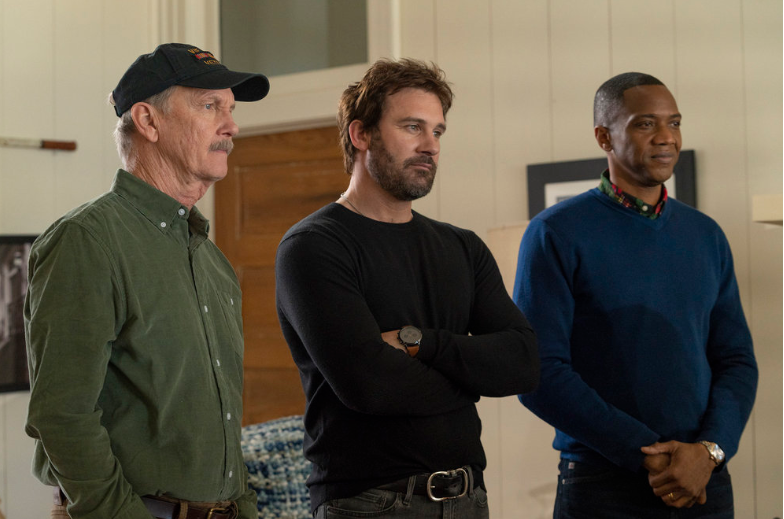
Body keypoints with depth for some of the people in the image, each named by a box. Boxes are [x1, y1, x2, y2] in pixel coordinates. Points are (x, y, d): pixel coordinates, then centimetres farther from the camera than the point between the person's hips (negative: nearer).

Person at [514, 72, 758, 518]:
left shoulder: (706, 236, 9)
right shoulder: (557, 233, -6)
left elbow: (737, 360, 8)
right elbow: (539, 372, -12)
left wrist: (710, 450, -10)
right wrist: (646, 454, -15)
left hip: (706, 482, 4)